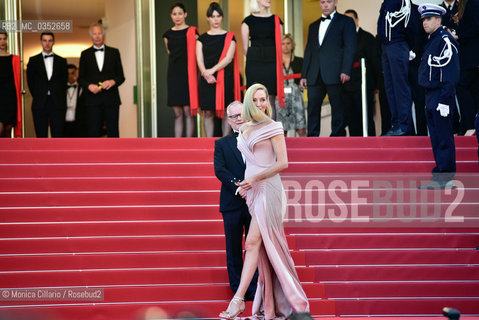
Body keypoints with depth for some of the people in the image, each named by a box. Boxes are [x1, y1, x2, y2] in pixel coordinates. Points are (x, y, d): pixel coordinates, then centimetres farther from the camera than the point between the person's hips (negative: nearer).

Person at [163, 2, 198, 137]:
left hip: (187, 74, -4)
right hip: (173, 74, 4)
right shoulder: (168, 34, 12)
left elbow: (196, 54, 0)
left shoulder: (192, 32, -1)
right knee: (177, 114, 5)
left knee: (188, 112, -6)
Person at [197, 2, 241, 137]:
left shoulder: (229, 37, 6)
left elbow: (228, 58, -5)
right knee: (208, 112, -3)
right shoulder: (202, 38, 12)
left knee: (225, 111, -3)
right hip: (207, 80, 1)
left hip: (225, 78, -1)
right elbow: (199, 59, 3)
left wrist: (212, 70, -16)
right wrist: (206, 74, -16)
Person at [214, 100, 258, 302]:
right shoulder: (222, 144, 8)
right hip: (232, 203, 0)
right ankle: (237, 287, 12)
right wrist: (238, 187, -18)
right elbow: (219, 170, -4)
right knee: (234, 248, 4)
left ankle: (253, 288, 11)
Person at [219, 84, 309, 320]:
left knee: (253, 242, -15)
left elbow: (283, 163, -10)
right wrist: (244, 184, 10)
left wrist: (254, 179, -13)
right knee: (264, 246, 7)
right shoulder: (245, 130, 15)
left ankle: (239, 299, -20)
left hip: (268, 188, -7)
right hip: (252, 190, 7)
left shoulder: (273, 128, -4)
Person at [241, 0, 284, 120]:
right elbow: (245, 47, 6)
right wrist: (253, 59, 5)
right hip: (253, 64, -1)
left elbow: (279, 44, 9)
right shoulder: (248, 21, 5)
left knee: (270, 101, -1)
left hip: (272, 63, 1)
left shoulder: (276, 20, 9)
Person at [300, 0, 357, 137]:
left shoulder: (346, 22, 7)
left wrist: (345, 71, -14)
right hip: (315, 76, 5)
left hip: (334, 74, -5)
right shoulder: (314, 26, 25)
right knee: (312, 106, -1)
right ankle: (312, 137, 0)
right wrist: (304, 75, 13)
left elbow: (350, 47, -2)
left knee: (337, 106, -4)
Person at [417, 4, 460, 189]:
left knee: (444, 139, -7)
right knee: (436, 139, 11)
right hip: (431, 97, 10)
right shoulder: (431, 40, 17)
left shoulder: (445, 40, -13)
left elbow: (451, 74, -18)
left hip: (441, 97, -10)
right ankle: (440, 176, 16)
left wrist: (444, 100, -22)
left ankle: (446, 179, -5)